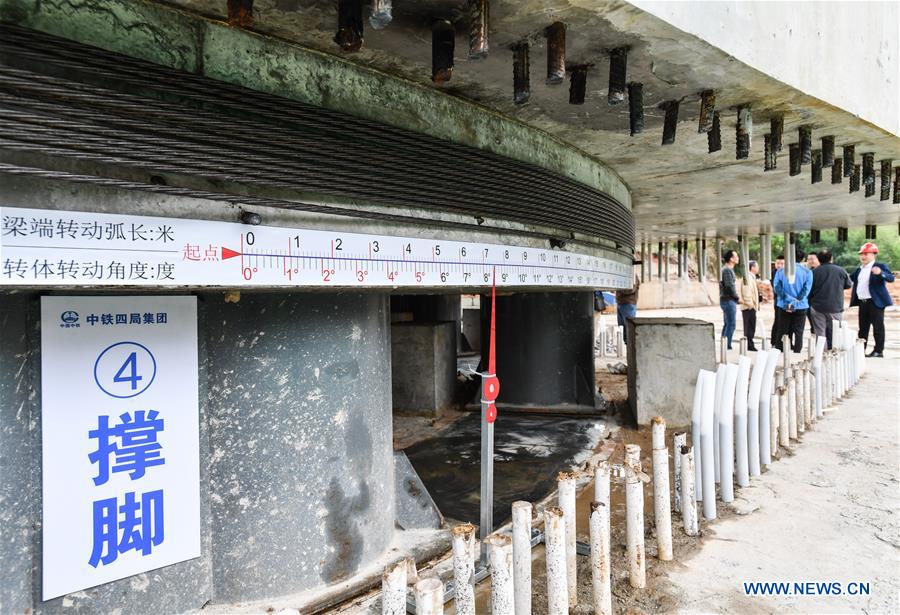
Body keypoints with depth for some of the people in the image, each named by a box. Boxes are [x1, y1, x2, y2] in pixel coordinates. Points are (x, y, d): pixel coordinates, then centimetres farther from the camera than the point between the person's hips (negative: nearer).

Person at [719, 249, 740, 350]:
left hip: (725, 300, 10)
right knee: (731, 324, -9)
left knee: (727, 324, 12)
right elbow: (729, 286, -21)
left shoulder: (727, 269, 18)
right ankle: (727, 346, -8)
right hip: (729, 300, -10)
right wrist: (737, 298, -13)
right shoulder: (727, 270, -14)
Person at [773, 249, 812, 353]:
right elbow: (806, 289, -12)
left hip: (784, 306, 1)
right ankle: (797, 352, 4)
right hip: (801, 306, -1)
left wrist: (787, 299, -6)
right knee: (798, 332, 5)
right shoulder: (807, 272, -2)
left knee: (782, 332, 8)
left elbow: (776, 287, -7)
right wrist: (797, 300, -7)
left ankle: (779, 351, 10)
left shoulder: (781, 271, 1)